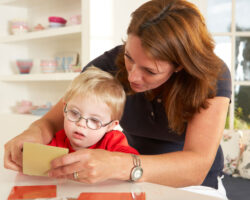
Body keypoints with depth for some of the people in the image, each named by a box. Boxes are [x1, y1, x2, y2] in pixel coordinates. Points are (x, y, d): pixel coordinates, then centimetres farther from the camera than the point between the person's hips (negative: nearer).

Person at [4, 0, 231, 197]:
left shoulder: (213, 76, -20)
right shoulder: (112, 64, -15)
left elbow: (197, 166, -31)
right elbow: (55, 120, -10)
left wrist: (118, 165, -45)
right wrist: (35, 132, -33)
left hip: (195, 185, 0)